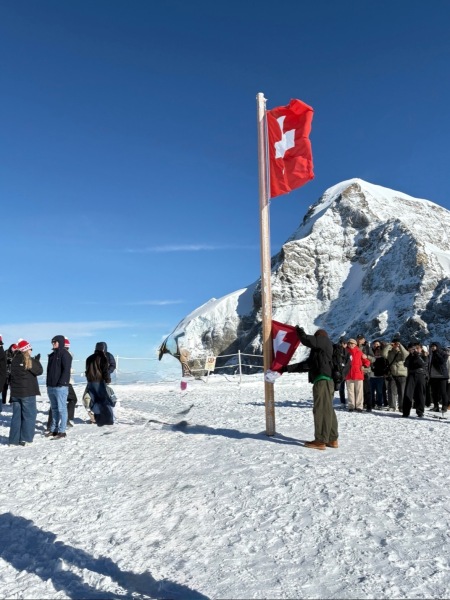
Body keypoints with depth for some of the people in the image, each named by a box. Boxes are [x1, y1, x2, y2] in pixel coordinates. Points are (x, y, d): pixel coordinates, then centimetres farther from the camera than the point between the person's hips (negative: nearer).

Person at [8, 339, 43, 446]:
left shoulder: (14, 360, 7)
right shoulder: (29, 361, -12)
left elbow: (12, 374, 13)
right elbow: (39, 371, -6)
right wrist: (37, 361, 5)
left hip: (15, 392, 6)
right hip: (28, 393, -6)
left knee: (16, 415, 11)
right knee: (29, 415, 2)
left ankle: (14, 440, 12)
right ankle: (26, 439, 0)